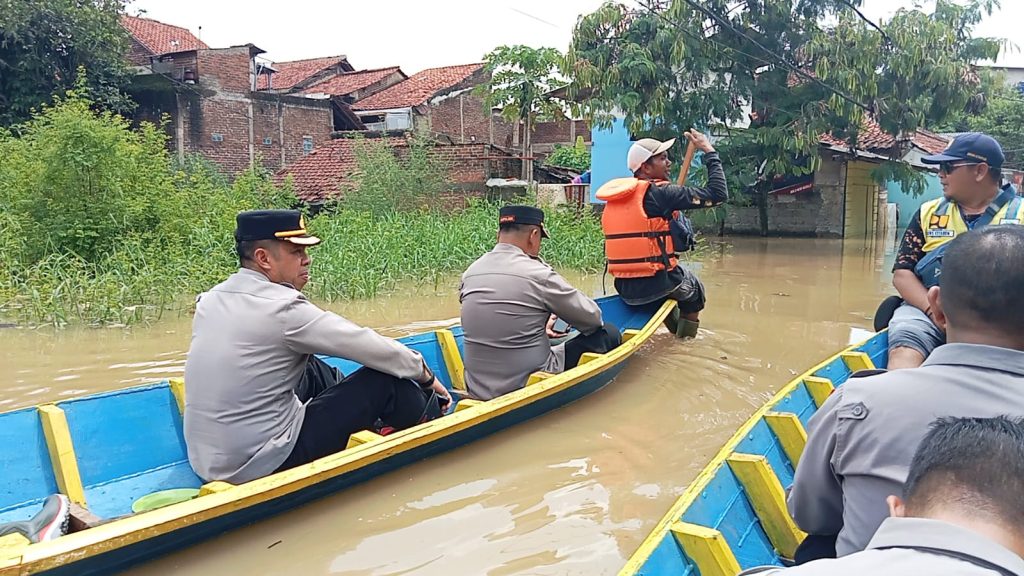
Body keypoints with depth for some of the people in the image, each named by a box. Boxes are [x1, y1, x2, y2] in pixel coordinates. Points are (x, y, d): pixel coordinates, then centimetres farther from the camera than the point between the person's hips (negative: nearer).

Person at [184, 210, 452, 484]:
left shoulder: (210, 300, 4)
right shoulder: (283, 308, -19)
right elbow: (378, 350, -13)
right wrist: (425, 375, 2)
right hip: (263, 466, -8)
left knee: (313, 369, 24)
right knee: (384, 380, -3)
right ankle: (432, 420, 24)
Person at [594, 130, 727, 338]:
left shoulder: (617, 196, 7)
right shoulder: (658, 192, -15)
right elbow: (718, 194, -14)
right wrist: (709, 151, -4)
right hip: (654, 285, -7)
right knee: (695, 288, 25)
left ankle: (677, 334, 46)